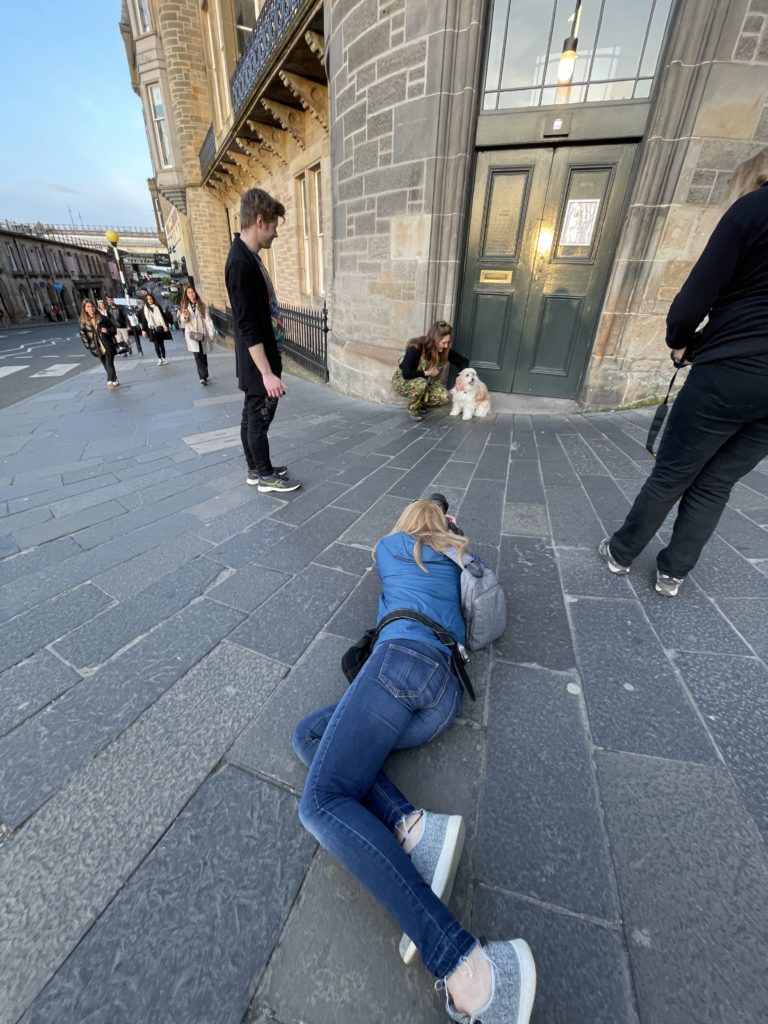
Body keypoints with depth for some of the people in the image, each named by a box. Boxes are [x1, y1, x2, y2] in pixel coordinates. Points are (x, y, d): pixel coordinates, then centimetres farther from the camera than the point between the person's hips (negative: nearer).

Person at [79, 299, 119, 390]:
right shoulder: (83, 322, 0)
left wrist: (107, 330, -16)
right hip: (98, 349, 2)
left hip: (108, 346, -2)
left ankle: (110, 381, -24)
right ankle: (115, 380, 24)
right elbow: (83, 335, 1)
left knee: (109, 364, -15)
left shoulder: (103, 318, 0)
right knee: (107, 366, 11)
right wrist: (89, 347, -8)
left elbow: (113, 328, 5)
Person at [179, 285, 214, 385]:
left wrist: (211, 333, -9)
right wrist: (184, 317, -13)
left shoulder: (202, 305, 4)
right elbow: (182, 321, 11)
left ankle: (204, 376, 22)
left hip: (202, 333, 0)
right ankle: (203, 377, -23)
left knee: (203, 355, 9)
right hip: (191, 334, 0)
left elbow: (208, 319, 0)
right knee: (197, 355, -15)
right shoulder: (185, 306, 8)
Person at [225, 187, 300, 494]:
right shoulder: (241, 264, -20)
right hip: (257, 362, -10)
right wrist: (267, 373, -27)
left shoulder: (249, 256, 11)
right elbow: (248, 327, -24)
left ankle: (255, 469, 28)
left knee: (252, 415, 15)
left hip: (259, 358, 10)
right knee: (260, 417, 2)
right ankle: (266, 475, 16)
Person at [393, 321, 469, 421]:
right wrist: (428, 373, -24)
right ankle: (412, 409, -12)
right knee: (421, 383, -39)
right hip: (402, 381, -5)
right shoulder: (415, 349, -29)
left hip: (423, 382, 5)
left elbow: (463, 361, -3)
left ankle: (419, 404, 8)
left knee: (445, 397, -17)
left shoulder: (443, 350, -12)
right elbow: (406, 374, -34)